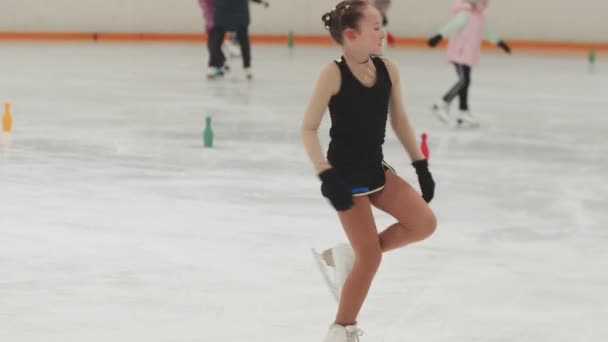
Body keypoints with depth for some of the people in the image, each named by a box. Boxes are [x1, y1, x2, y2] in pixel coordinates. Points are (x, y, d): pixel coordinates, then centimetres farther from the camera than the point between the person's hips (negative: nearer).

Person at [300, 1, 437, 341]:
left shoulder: (388, 69, -2)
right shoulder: (334, 73, -17)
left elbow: (400, 120, 11)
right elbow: (308, 129, -14)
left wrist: (421, 165, 10)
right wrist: (327, 176, -21)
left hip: (376, 169, 6)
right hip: (346, 175, -6)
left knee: (424, 223, -6)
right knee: (371, 258, -5)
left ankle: (350, 255, 13)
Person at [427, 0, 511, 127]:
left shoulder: (478, 15, 13)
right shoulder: (465, 14, -15)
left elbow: (485, 31, 29)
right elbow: (452, 25, -29)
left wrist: (498, 42, 41)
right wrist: (439, 36, -44)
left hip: (468, 55, 9)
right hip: (460, 53, -9)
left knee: (465, 81, 10)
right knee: (464, 80, -16)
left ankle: (464, 112, 15)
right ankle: (442, 106, -10)